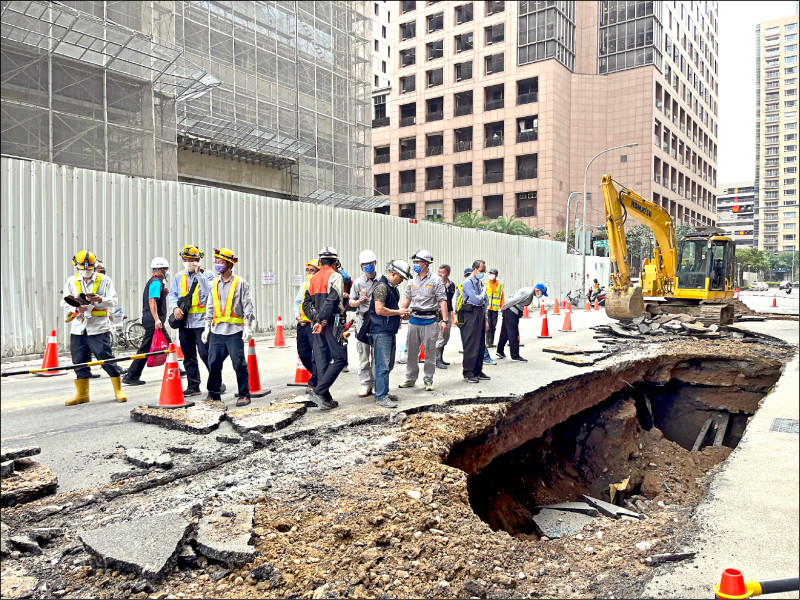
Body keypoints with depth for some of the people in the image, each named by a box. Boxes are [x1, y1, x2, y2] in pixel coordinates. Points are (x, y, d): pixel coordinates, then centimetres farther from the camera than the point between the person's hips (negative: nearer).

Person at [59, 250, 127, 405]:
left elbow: (113, 301, -2)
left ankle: (118, 390, 8)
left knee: (106, 358, -4)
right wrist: (76, 308, -10)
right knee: (79, 361, 8)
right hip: (78, 329, 4)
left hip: (99, 328, -4)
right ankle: (82, 394, 21)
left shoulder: (104, 280, 4)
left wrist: (99, 299, -22)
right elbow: (65, 303, 10)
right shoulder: (71, 281, 12)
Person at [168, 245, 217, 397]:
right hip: (184, 322, 5)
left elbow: (209, 291, -16)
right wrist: (175, 307, -5)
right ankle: (193, 386, 20)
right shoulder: (179, 277, 16)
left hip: (201, 321, -5)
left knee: (205, 353, -9)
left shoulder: (207, 274, 0)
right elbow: (172, 295, 14)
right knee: (188, 356, 11)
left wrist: (198, 274, -16)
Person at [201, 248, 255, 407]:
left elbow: (247, 306, -2)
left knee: (239, 364, -3)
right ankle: (214, 393, 19)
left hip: (235, 331, -5)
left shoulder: (240, 283, -1)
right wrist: (207, 327, 15)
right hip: (217, 331, 5)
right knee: (213, 363, 5)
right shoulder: (214, 283, 14)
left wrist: (248, 327, -8)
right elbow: (210, 306, 19)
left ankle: (244, 394, 8)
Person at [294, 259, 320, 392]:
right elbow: (297, 302, 23)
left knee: (316, 353, -5)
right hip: (302, 324, 8)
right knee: (303, 353, 12)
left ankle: (313, 382, 5)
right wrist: (297, 315, 8)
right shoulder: (304, 285, 16)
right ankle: (318, 376, 30)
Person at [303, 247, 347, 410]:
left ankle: (326, 399, 12)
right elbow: (332, 301, -18)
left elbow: (306, 304, 11)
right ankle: (318, 391, -12)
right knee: (339, 359, -2)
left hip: (317, 325, 7)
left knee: (322, 362, 9)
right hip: (333, 324, -7)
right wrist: (322, 321, -15)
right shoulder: (335, 276, -6)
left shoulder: (313, 280, 16)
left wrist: (316, 318, 1)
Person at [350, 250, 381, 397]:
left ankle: (377, 384, 11)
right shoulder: (358, 282, 5)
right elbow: (351, 303, 9)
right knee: (363, 354, 2)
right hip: (363, 319, 1)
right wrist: (359, 301, -13)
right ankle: (365, 384, 9)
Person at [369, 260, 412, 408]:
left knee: (388, 364, 15)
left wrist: (400, 314, 11)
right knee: (383, 365, -8)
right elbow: (379, 310, -21)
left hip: (390, 331, 10)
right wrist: (398, 312, -12)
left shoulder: (392, 288, 18)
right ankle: (381, 397, -4)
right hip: (381, 331, -10)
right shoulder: (381, 287, -14)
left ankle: (382, 392, 25)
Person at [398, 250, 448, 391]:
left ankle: (428, 380, 13)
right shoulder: (413, 280, 11)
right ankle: (410, 379, 20)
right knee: (411, 351, 9)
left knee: (429, 352, 2)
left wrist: (444, 320, -15)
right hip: (414, 320, 5)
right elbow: (407, 299, 18)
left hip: (429, 320, -5)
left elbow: (442, 300, -8)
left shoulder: (436, 280, -5)